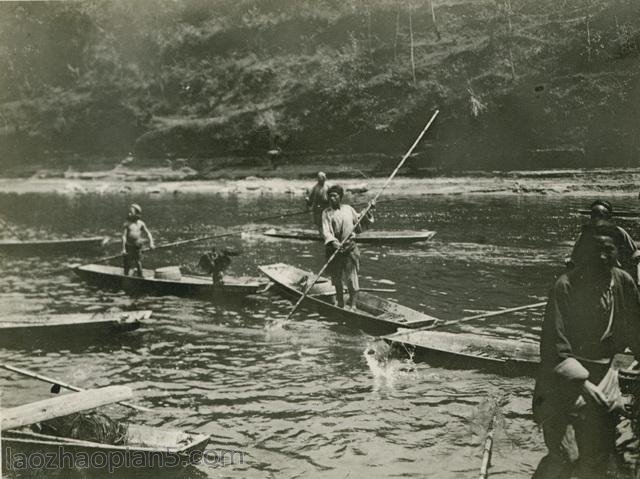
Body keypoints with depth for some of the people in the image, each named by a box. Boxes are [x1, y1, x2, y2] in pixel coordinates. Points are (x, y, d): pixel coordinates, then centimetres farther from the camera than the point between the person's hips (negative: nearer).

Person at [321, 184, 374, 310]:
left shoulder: (348, 209, 8)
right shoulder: (327, 213, -2)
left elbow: (360, 222, 21)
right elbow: (326, 231, -15)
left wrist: (368, 210, 10)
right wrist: (333, 242, -32)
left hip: (350, 247, 1)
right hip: (334, 248, -1)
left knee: (351, 277, -5)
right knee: (337, 277, 10)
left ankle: (353, 305, -1)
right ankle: (340, 304, 27)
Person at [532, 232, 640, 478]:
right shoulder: (566, 286, -19)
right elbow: (554, 347, -21)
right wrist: (581, 383, -29)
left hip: (602, 377, 5)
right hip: (563, 379, -5)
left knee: (598, 458, 11)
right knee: (565, 456, -15)